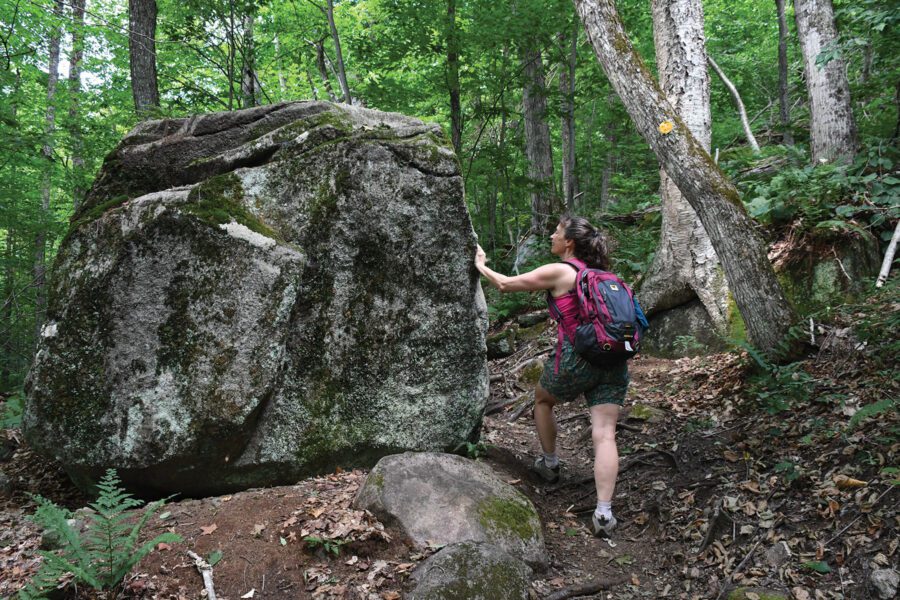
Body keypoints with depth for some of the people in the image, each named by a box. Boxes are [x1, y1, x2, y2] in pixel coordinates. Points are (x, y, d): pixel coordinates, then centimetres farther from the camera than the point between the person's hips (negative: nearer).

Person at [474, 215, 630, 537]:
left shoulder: (558, 272, -3)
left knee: (542, 399, 26)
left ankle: (549, 464, 38)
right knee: (604, 433, -2)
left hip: (575, 358, -5)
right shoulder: (601, 272, 16)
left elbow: (506, 284, 5)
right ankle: (604, 512, -11)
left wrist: (481, 266, 20)